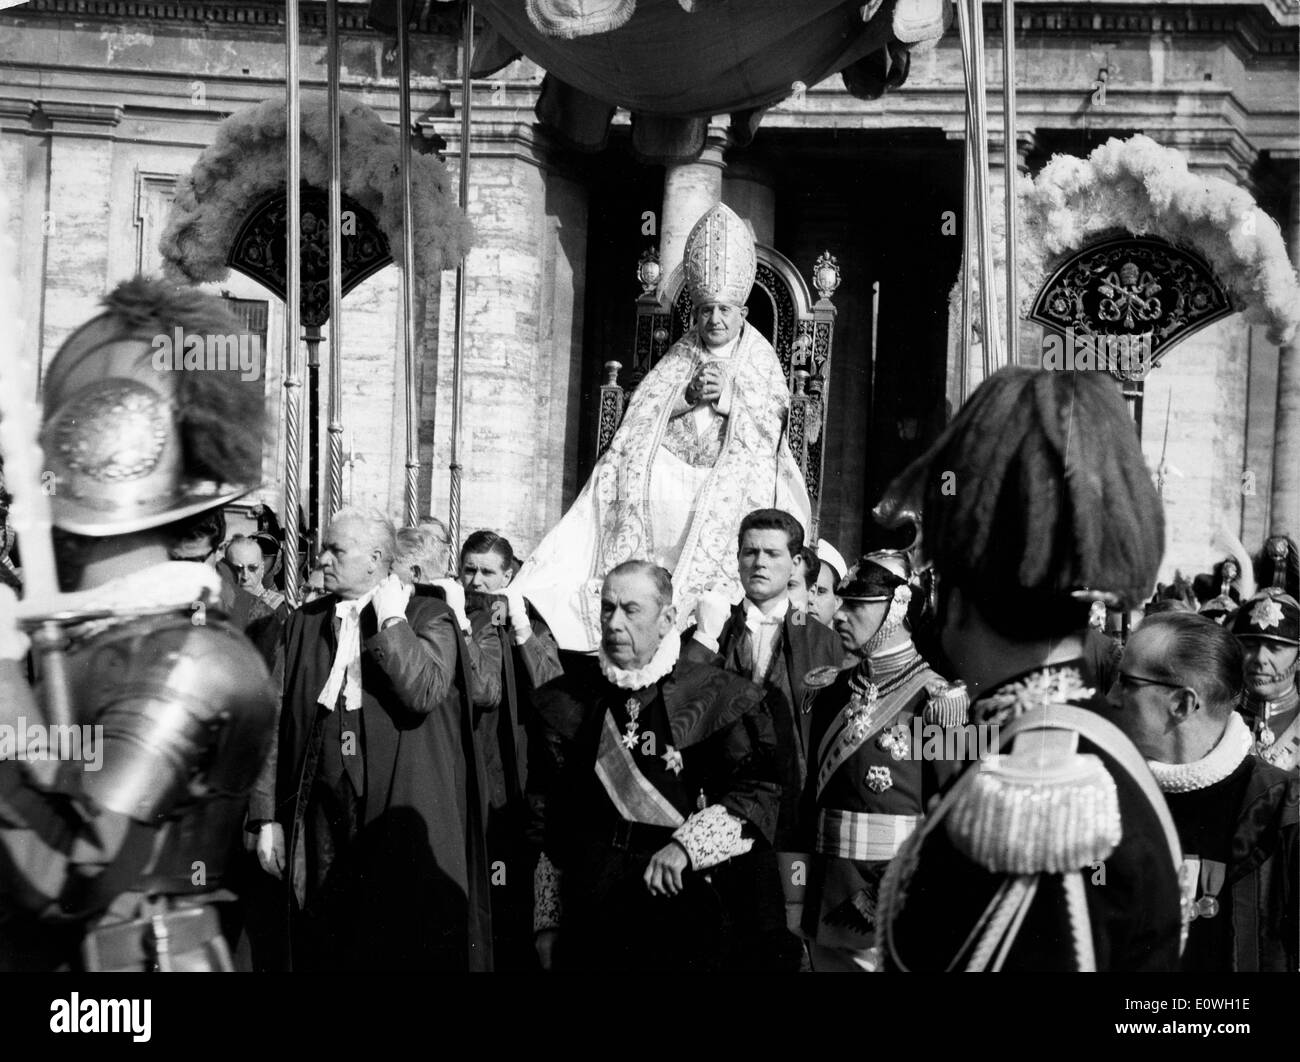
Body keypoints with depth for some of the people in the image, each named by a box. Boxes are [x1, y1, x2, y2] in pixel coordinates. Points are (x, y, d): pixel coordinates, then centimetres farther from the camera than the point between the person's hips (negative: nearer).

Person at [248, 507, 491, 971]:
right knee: (324, 949, 4)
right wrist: (267, 819, 4)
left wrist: (390, 619, -10)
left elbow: (422, 695, -18)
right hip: (322, 824, 3)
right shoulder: (302, 624, 12)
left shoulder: (429, 616, 1)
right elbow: (275, 723, 10)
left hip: (405, 823, -3)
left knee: (411, 949, -1)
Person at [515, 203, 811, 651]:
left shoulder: (761, 360, 8)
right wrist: (690, 394, -11)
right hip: (676, 473, 1)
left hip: (738, 476, -1)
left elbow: (772, 425, -1)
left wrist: (726, 397, -12)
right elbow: (642, 416, 2)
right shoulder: (679, 358, 13)